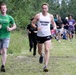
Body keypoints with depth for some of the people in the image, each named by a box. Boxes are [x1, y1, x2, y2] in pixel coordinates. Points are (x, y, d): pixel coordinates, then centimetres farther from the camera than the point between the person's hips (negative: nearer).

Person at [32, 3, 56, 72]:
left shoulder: (50, 16, 1)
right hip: (40, 35, 1)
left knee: (47, 50, -16)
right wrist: (36, 27, -19)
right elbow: (32, 23, 0)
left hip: (47, 35, -1)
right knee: (39, 51, 14)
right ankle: (41, 56, 52)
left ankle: (45, 66, -16)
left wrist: (54, 26, -2)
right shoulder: (38, 16, -4)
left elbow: (53, 22, 19)